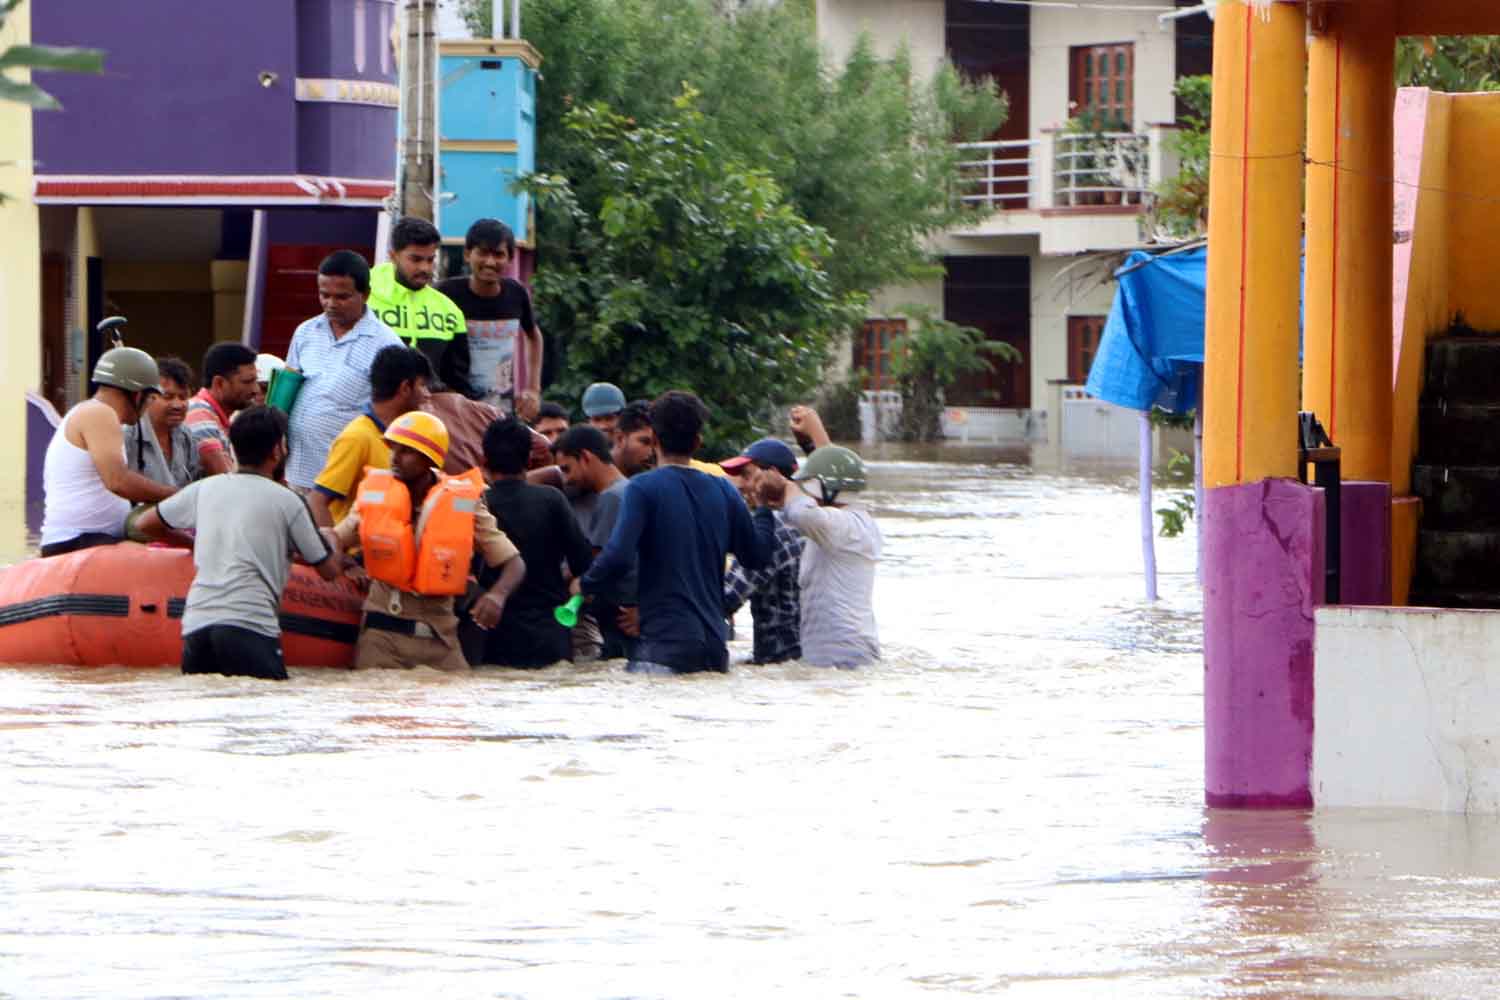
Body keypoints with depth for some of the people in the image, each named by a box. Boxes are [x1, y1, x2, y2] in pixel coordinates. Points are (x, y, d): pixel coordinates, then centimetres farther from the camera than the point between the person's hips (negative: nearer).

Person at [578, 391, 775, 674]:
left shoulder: (644, 488, -7)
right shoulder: (723, 491, 9)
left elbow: (618, 557, -18)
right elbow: (757, 556, 18)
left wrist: (586, 585, 2)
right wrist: (765, 510, 35)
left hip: (664, 643, -6)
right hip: (715, 643, 6)